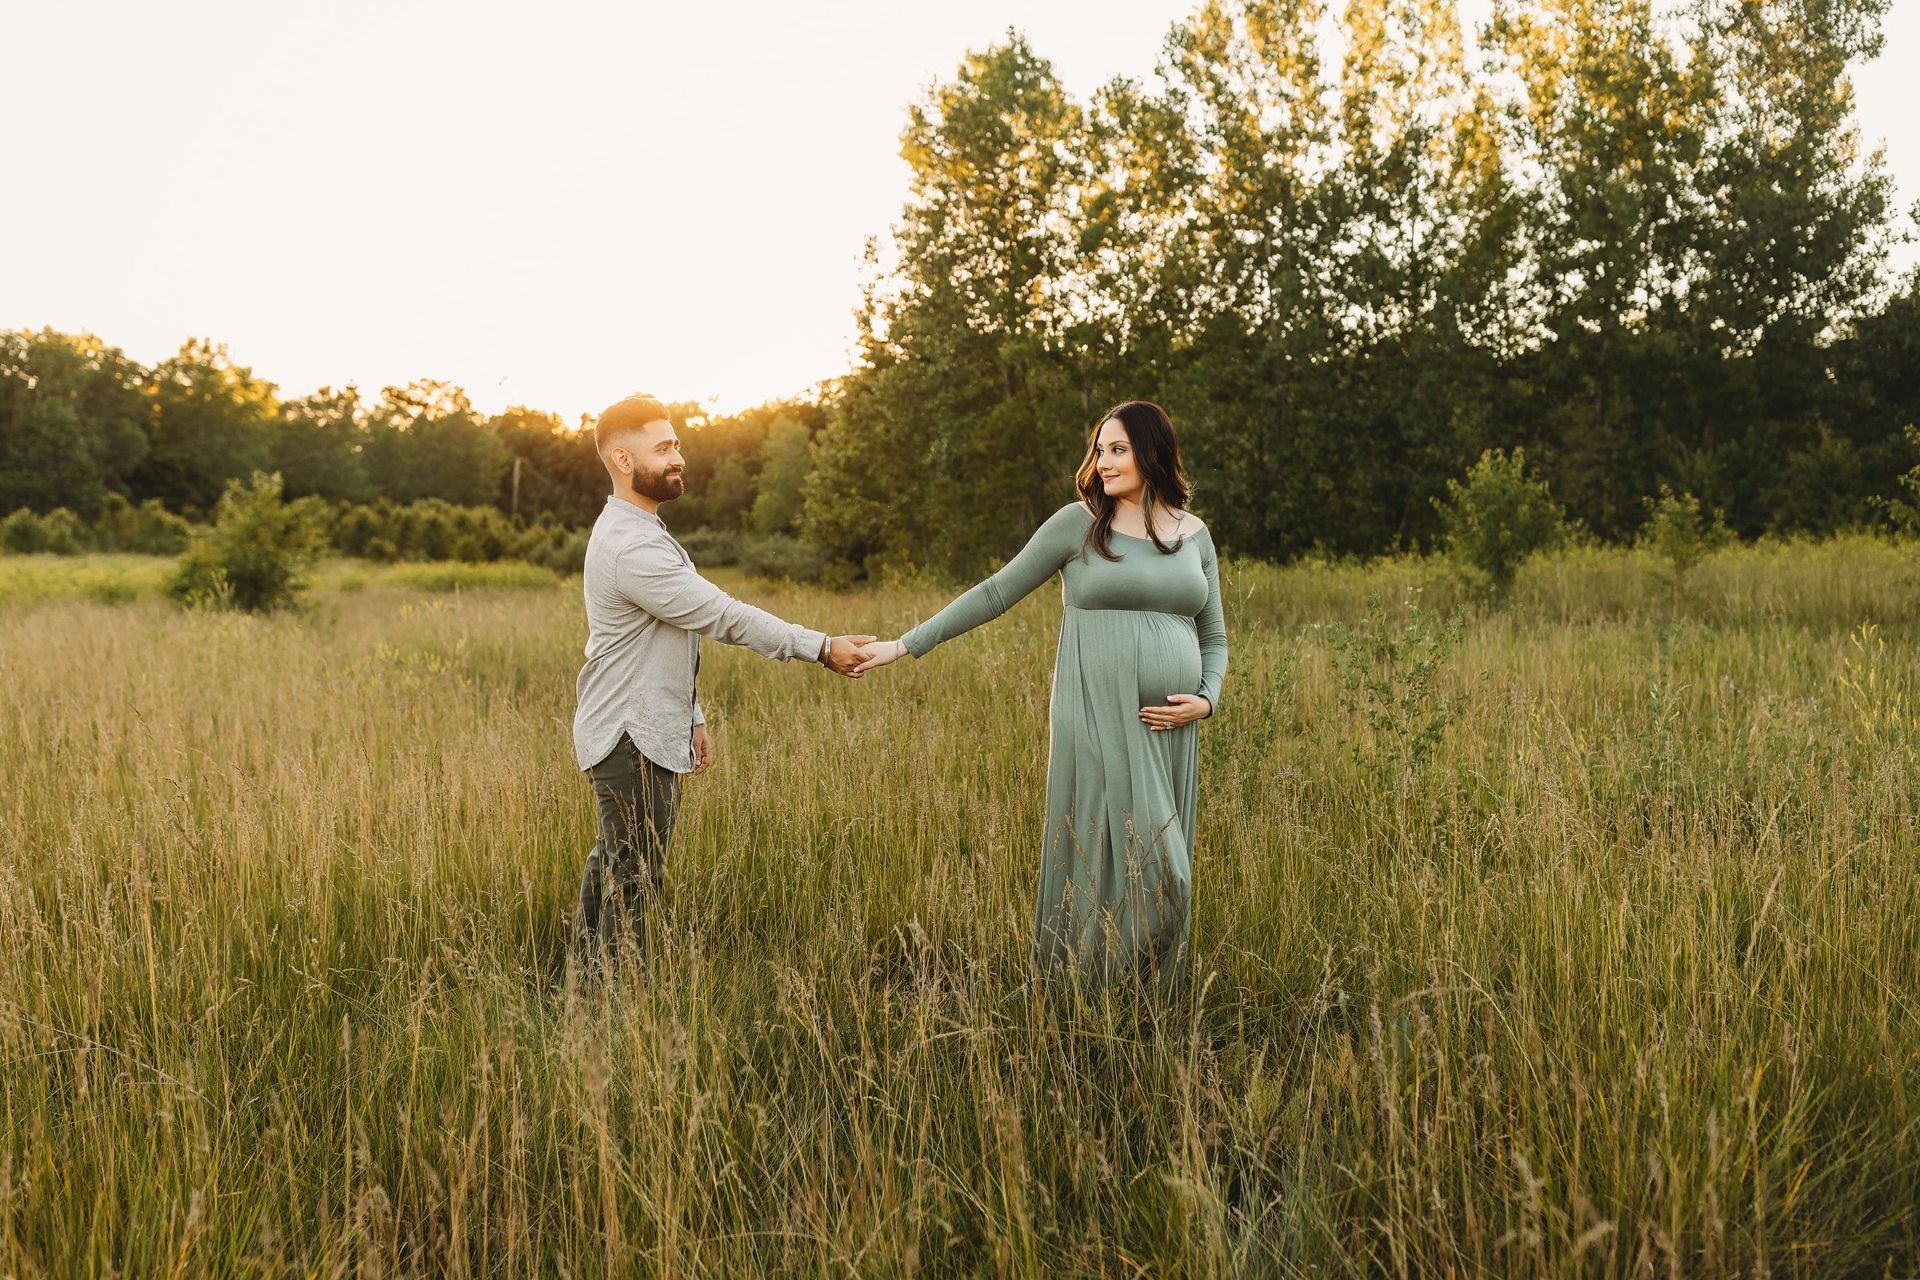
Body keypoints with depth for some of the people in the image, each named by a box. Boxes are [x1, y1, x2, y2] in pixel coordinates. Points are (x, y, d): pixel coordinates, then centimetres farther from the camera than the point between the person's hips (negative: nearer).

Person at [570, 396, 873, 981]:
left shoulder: (641, 532, 14)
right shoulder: (630, 548, -22)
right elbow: (724, 616, -23)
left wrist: (693, 717, 20)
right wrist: (822, 648, -19)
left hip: (648, 732, 11)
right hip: (631, 737, -11)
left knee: (613, 867, 18)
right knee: (633, 882, -4)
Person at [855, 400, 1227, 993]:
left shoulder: (1195, 535, 12)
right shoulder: (1078, 523, 1)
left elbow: (1213, 637, 19)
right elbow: (996, 593, 4)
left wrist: (1206, 699, -1)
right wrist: (907, 644, 1)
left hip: (1170, 729, 4)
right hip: (1098, 721, -4)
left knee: (1165, 866, 7)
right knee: (1111, 856, -9)